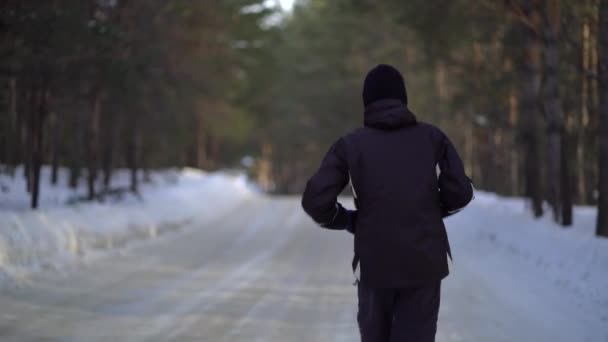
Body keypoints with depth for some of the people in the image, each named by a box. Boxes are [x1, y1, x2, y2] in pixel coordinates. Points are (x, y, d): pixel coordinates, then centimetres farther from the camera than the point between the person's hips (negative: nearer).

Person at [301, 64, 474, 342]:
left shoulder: (350, 145, 0)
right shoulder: (432, 137, 4)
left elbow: (315, 200, -9)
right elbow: (460, 192, -1)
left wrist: (348, 220, 10)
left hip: (375, 263, 0)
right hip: (425, 261, 0)